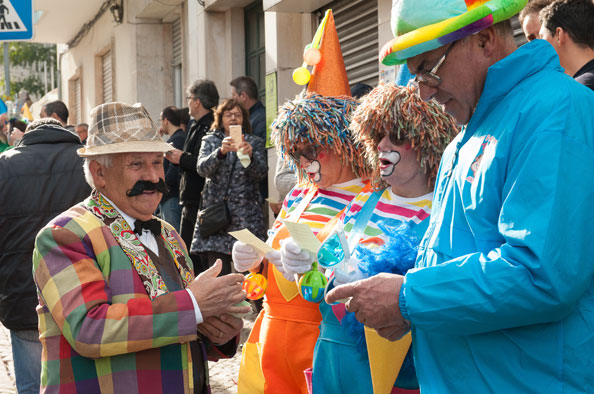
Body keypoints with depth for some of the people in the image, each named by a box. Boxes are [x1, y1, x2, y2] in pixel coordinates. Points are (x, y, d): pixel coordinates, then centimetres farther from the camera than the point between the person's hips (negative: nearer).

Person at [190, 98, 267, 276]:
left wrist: (249, 156, -25)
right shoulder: (210, 141, 13)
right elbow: (202, 168, -5)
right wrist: (221, 151, -23)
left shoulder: (254, 142, 12)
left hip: (246, 214, 0)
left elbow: (260, 172, -4)